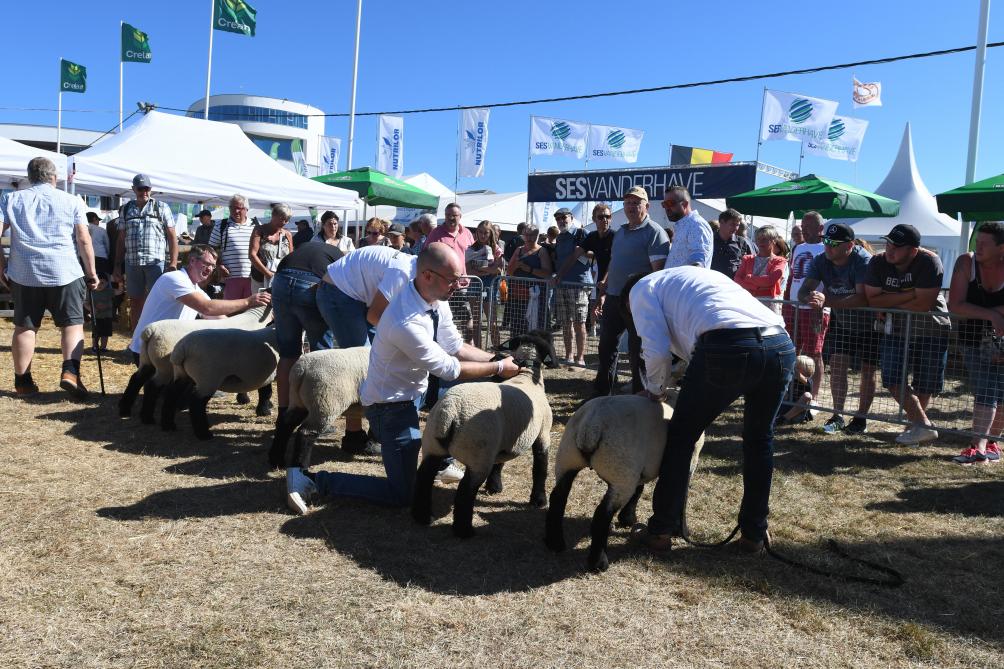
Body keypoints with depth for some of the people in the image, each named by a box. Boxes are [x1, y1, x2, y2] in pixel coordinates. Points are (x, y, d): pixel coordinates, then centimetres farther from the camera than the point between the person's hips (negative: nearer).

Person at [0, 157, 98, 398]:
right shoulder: (72, 201, 4)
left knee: (24, 327, 11)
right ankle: (70, 371, -14)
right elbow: (84, 240, 0)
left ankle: (22, 381, 14)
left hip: (24, 273, 2)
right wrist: (91, 272, 7)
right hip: (65, 273, -2)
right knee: (73, 323, 5)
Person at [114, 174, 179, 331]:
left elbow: (172, 236, 2)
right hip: (131, 263, 3)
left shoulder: (161, 207, 7)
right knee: (135, 303, 9)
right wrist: (118, 266, 11)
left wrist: (173, 263, -8)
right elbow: (121, 239, 15)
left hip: (156, 261, -3)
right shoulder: (126, 209, 14)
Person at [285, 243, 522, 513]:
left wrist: (499, 359, -6)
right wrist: (498, 368, -13)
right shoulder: (407, 324, -35)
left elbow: (456, 348, 3)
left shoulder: (436, 300, -8)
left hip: (415, 387, 9)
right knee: (401, 496, -3)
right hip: (392, 406, -9)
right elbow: (448, 368, -24)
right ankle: (311, 480, 2)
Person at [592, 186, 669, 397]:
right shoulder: (620, 232, 16)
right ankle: (601, 393, 26)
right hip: (613, 299, 8)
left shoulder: (654, 232, -9)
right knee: (606, 347, 14)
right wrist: (603, 293, 17)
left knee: (637, 351, 1)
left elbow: (659, 271, -16)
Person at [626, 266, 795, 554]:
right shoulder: (703, 274, 41)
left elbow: (657, 350, 4)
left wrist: (655, 391, 22)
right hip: (782, 345, 7)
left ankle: (661, 531, 23)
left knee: (681, 435, 14)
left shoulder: (642, 288, 20)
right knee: (760, 439, 26)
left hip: (726, 346, -6)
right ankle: (754, 533, 35)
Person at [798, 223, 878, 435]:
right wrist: (811, 299, -42)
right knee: (837, 364, -3)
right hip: (841, 321, 5)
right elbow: (803, 292, -17)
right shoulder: (820, 261, -12)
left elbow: (863, 298, -40)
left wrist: (827, 301, -49)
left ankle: (861, 418, 13)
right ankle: (838, 415, 6)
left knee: (867, 369, 3)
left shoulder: (864, 261, -29)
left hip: (870, 323, -4)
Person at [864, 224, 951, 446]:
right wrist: (907, 296, -22)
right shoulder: (878, 262, -9)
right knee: (893, 380, -7)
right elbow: (872, 300, -14)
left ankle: (915, 423, 26)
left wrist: (890, 303, -15)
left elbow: (923, 304, -27)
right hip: (896, 329, 4)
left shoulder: (929, 262, -21)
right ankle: (925, 426, 2)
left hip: (931, 330, -3)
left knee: (924, 384, 4)